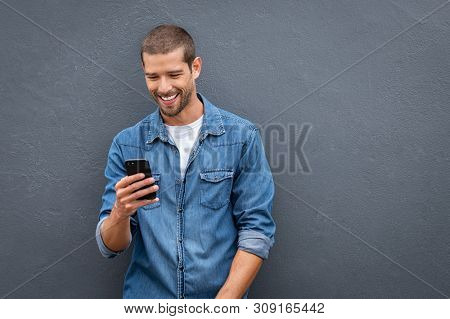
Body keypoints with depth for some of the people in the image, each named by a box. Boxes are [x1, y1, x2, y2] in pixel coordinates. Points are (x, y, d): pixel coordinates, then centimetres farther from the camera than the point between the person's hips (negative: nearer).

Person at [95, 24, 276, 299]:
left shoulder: (242, 137, -4)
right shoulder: (126, 144, 1)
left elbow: (258, 230, -5)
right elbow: (110, 247, 1)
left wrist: (225, 301, -14)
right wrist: (121, 213, -19)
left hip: (224, 295, -1)